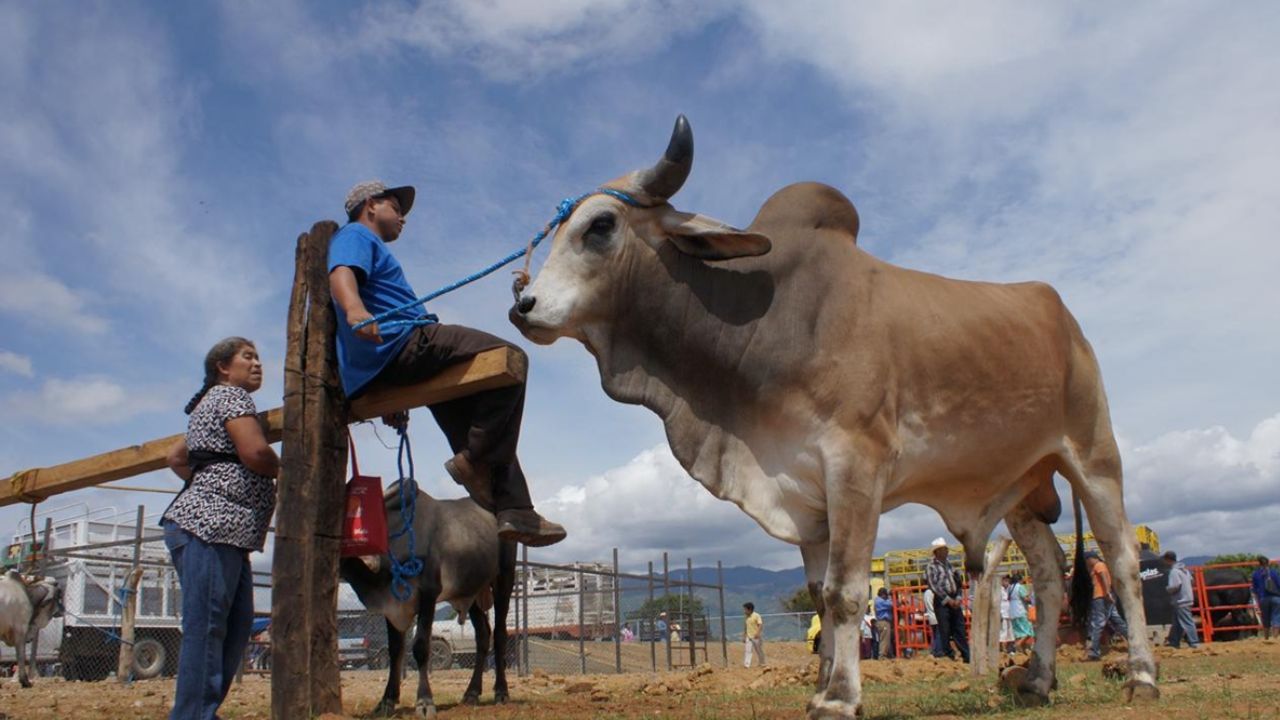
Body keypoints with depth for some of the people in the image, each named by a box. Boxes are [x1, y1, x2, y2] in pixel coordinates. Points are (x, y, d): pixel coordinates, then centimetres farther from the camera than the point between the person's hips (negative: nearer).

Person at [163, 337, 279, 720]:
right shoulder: (231, 395, -3)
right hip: (211, 527, -10)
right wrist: (281, 469, 1)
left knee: (236, 626, 8)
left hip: (222, 530, 10)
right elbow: (255, 452, -17)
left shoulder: (211, 402, 28)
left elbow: (176, 458, 34)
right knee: (205, 627, -11)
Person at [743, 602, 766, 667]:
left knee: (759, 650, 7)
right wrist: (744, 636, 14)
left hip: (756, 637, -5)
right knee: (747, 650, -7)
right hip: (749, 637, 5)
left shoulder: (756, 616, -11)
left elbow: (760, 625, -18)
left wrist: (758, 633, -31)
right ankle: (746, 664, -12)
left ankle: (763, 663, 23)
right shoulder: (745, 617, 9)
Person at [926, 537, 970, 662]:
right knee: (945, 631, -4)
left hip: (954, 601, 6)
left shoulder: (948, 565, 16)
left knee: (959, 630, 7)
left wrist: (958, 598, 0)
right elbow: (934, 586, -13)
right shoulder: (931, 566, -5)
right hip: (941, 602, -6)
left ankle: (967, 656, 9)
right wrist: (948, 600, -15)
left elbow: (956, 583, 16)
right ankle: (949, 656, 2)